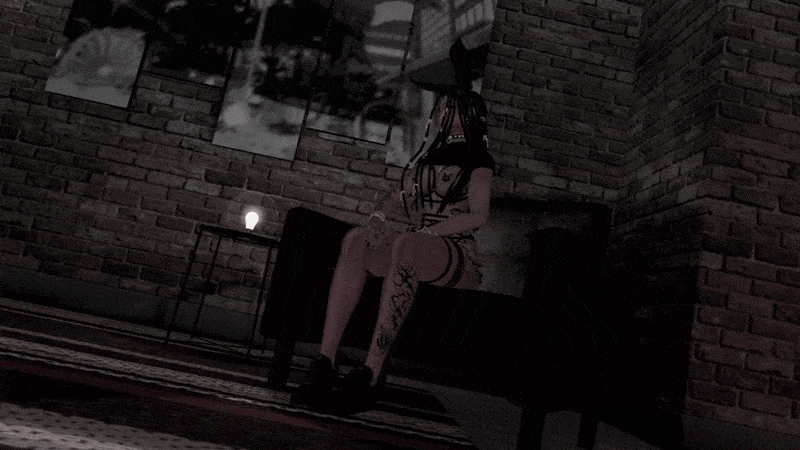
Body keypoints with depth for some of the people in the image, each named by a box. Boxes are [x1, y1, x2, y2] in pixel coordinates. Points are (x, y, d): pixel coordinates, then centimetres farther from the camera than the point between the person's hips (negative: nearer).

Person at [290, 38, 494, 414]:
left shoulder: (477, 159, 5)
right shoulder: (426, 155, 25)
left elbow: (478, 216, -6)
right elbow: (401, 197, 23)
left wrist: (427, 231, -17)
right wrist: (381, 214, 0)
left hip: (458, 257, -5)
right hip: (417, 249, 5)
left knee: (406, 245, -39)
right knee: (356, 239, -25)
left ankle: (369, 373, -40)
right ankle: (325, 362, -35)